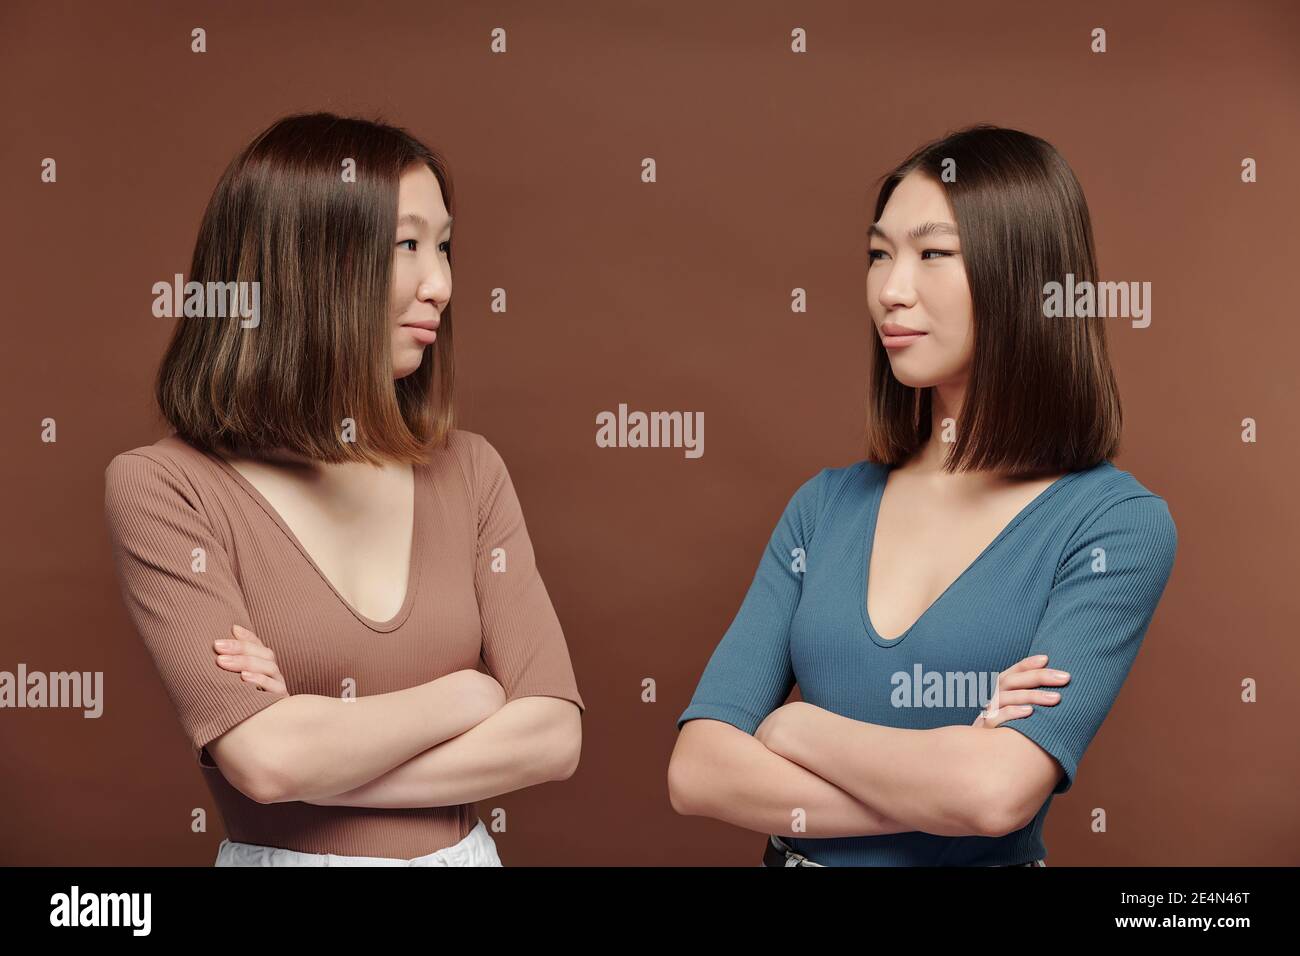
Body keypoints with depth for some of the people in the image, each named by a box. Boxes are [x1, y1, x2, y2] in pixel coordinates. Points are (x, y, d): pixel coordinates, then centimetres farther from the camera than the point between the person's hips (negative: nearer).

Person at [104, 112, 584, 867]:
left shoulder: (467, 468, -4)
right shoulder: (162, 487, -14)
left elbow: (554, 735, -11)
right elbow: (267, 757, -24)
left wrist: (323, 760, -19)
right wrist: (467, 694, -12)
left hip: (463, 848, 3)